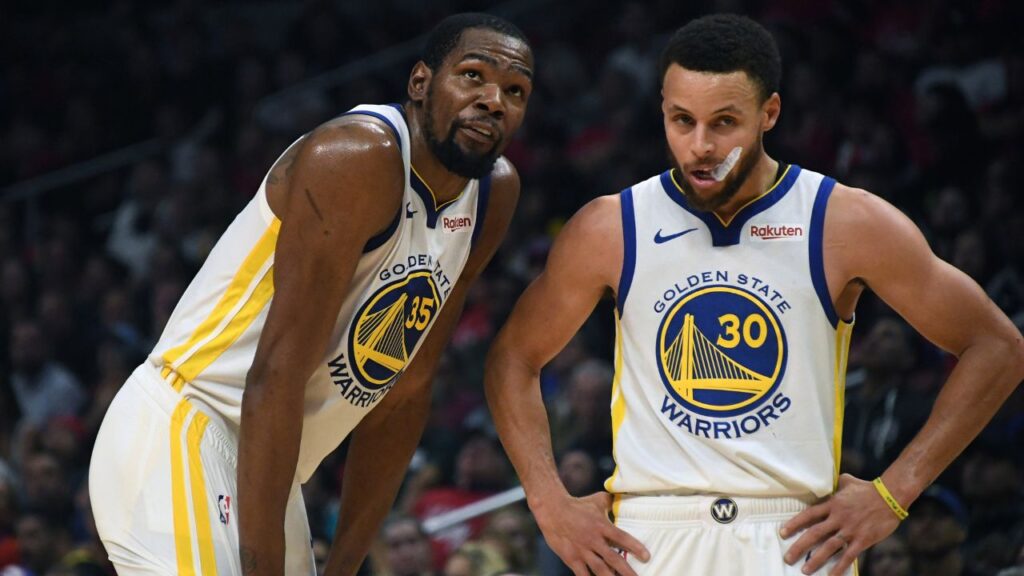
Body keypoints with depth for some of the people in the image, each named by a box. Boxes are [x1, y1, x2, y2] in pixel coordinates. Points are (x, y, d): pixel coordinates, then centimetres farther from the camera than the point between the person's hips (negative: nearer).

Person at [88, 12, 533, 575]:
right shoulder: (359, 156, -19)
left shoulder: (493, 195, 7)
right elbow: (276, 377, -23)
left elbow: (403, 393, 12)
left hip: (264, 470, 9)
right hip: (179, 440, -9)